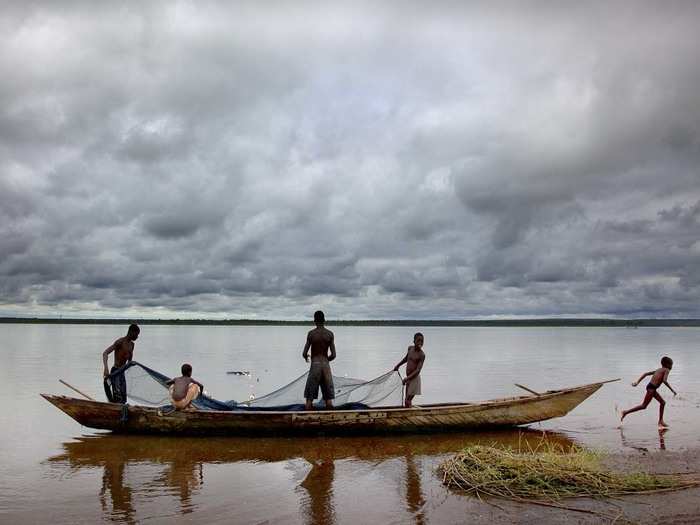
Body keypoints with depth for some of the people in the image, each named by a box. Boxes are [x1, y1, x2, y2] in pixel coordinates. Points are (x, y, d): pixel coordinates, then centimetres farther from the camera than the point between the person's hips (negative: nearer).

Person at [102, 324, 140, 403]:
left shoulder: (131, 344, 11)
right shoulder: (120, 342, -14)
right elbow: (105, 353, -24)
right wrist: (106, 368, -35)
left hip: (122, 373, 9)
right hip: (115, 372, -9)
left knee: (123, 400, 8)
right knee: (117, 399, -18)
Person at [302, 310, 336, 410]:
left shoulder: (311, 333, -4)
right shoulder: (330, 334, 0)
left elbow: (304, 353, -5)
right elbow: (333, 355, -2)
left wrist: (306, 357, 18)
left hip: (315, 365, -2)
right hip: (326, 365, 2)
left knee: (309, 397, 4)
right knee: (328, 397, 6)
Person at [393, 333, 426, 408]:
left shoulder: (422, 355, -16)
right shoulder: (410, 348, 5)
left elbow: (418, 370, -22)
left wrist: (407, 378, -27)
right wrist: (398, 365, 31)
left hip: (414, 378, -7)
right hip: (408, 378, 7)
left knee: (408, 401, -12)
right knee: (407, 401, 11)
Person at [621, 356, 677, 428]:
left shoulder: (658, 370, 22)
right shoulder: (666, 370, -1)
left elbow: (645, 374, 18)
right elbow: (664, 380, -19)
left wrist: (637, 382, 16)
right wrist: (672, 390, -14)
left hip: (651, 387, 9)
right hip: (652, 388, -9)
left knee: (662, 402, 19)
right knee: (644, 405, -6)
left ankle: (661, 421, 23)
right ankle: (626, 412, -8)